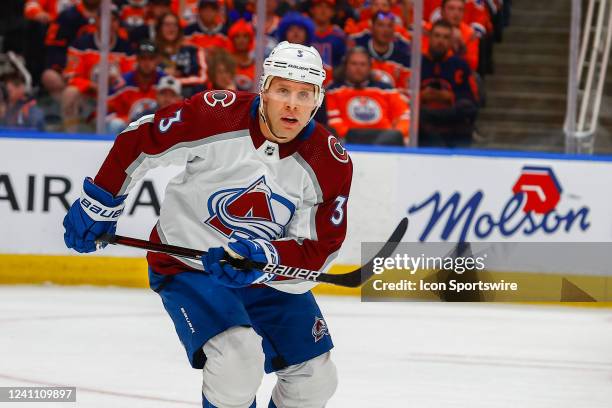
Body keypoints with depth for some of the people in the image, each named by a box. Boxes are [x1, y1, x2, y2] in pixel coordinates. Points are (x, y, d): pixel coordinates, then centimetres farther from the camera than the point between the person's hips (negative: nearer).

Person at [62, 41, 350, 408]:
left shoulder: (332, 163, -14)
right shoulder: (216, 115, -22)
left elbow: (318, 249, -14)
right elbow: (139, 141, -9)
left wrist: (266, 257, -33)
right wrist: (99, 206, -3)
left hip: (271, 274, 5)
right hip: (187, 265, -4)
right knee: (239, 357, -28)